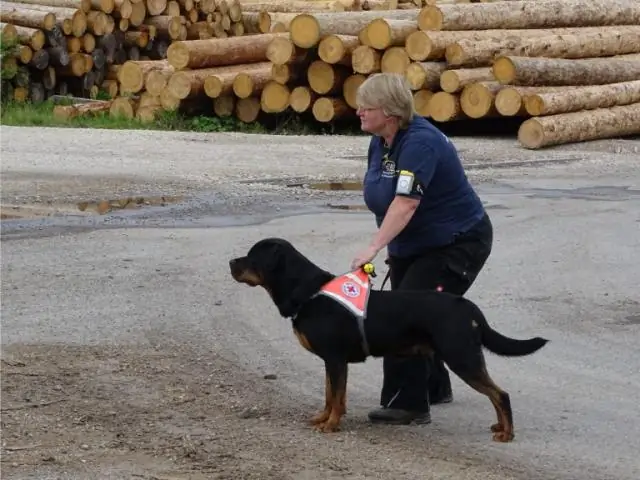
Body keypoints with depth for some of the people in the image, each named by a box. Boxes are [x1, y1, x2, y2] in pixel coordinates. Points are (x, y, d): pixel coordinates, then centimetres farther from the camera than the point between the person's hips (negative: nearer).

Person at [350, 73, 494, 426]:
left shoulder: (420, 143, -27)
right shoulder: (380, 143, 1)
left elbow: (406, 203, -36)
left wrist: (374, 248, -42)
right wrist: (389, 248, 10)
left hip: (458, 244, -9)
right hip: (412, 247, 9)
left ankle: (409, 404, -14)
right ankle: (435, 387, 32)